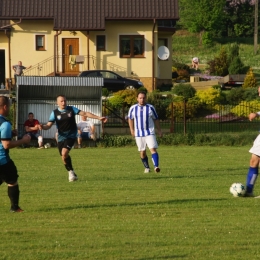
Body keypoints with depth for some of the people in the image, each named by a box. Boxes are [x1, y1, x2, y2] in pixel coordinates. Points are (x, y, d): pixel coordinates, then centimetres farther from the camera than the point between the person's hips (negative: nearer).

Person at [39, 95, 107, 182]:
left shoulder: (71, 109, -2)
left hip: (71, 136, -3)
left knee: (64, 153, -23)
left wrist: (98, 117, -7)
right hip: (61, 137, 3)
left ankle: (71, 172, -9)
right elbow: (49, 125, -6)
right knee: (64, 157, 4)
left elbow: (85, 113, -3)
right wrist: (43, 127, -30)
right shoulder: (55, 113, -2)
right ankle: (71, 173, 23)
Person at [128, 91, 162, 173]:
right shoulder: (133, 108, 3)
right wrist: (132, 130, 11)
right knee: (142, 152, 6)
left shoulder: (150, 108, 1)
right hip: (139, 134, 2)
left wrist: (159, 131, 8)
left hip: (150, 133, -2)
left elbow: (156, 119, 9)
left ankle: (156, 166, -27)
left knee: (153, 149, -16)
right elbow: (130, 119, 17)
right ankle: (146, 167, 23)